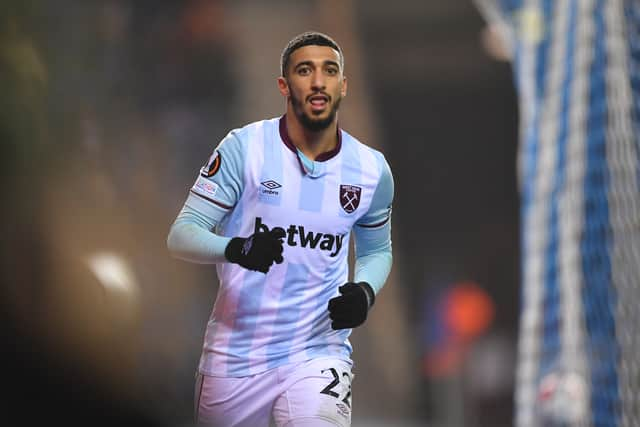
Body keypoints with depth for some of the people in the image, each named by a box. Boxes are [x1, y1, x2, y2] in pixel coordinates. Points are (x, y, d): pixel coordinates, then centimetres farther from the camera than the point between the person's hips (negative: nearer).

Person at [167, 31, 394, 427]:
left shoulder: (373, 170, 2)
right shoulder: (244, 147, -8)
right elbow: (181, 234, -9)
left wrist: (365, 291, -3)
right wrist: (236, 249, -29)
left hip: (318, 353, 1)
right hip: (237, 354, -1)